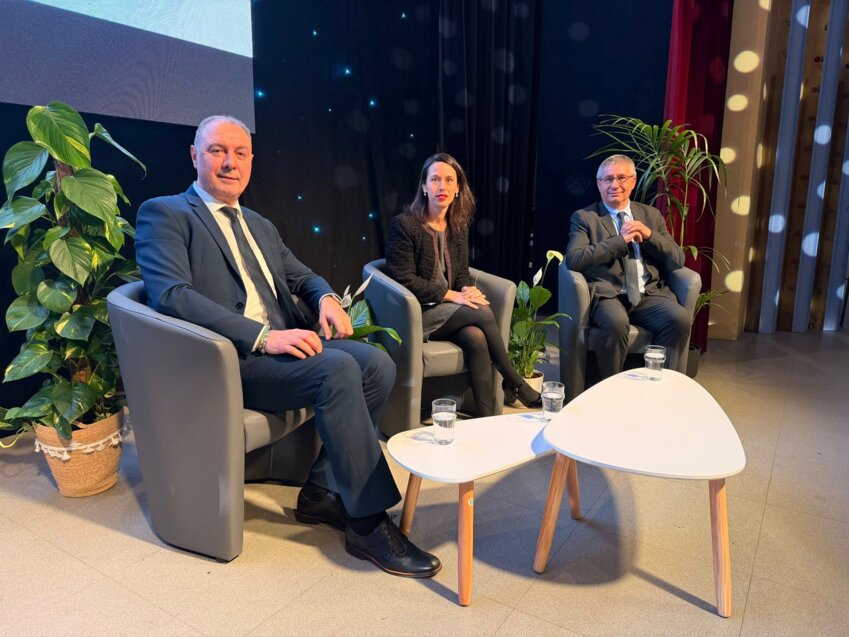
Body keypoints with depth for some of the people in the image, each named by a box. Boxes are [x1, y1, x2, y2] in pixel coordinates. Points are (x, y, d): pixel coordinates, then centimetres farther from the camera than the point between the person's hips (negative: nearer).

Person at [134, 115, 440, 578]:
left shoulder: (260, 226, 26)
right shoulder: (164, 214, 1)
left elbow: (300, 277, 29)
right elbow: (170, 295, -14)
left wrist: (326, 297, 2)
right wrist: (263, 336, -24)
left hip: (281, 346, 7)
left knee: (376, 363, -16)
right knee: (337, 368, -30)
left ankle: (323, 491, -3)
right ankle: (368, 523, -18)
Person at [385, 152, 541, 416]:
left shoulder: (458, 226, 10)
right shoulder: (403, 224, -9)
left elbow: (462, 273, 14)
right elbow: (404, 280, -15)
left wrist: (468, 291, -11)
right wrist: (453, 295, -19)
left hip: (448, 310, 5)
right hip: (417, 314, -5)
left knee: (476, 339, -28)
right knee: (482, 313, -25)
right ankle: (515, 384, -8)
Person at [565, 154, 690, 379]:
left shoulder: (652, 215, 19)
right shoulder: (584, 217, 7)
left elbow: (678, 261, 13)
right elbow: (574, 259, -10)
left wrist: (649, 234, -4)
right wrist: (621, 240, -12)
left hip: (649, 295, 4)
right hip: (607, 295, -3)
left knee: (680, 319, -25)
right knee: (616, 323, -35)